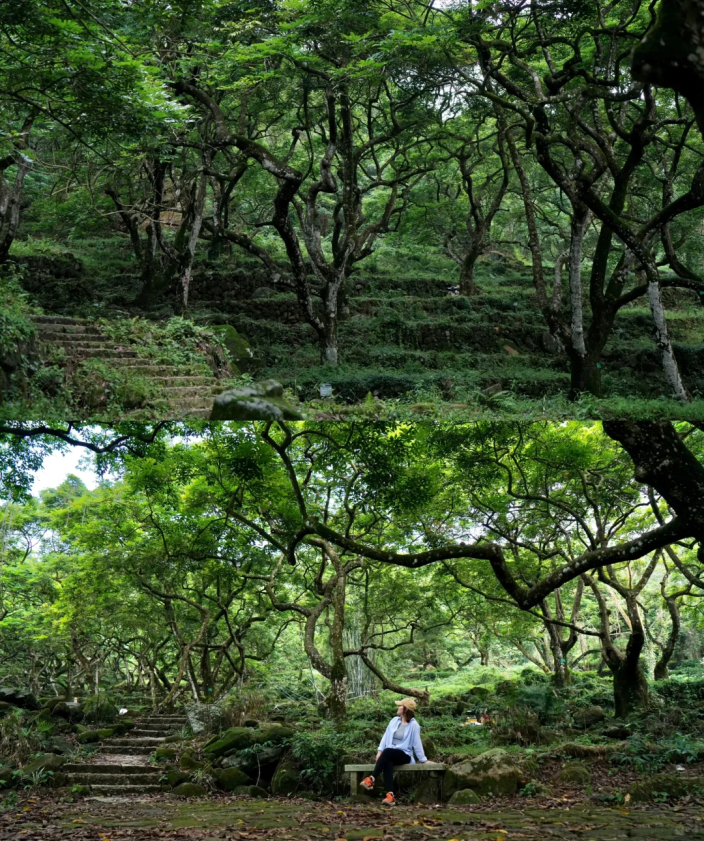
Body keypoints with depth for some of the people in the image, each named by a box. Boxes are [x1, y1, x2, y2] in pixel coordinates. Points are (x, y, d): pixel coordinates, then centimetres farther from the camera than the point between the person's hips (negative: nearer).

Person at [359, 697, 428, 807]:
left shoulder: (413, 725, -2)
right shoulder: (394, 720, 13)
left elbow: (417, 743, -2)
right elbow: (386, 736, 11)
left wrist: (423, 760, -3)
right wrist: (380, 751, 0)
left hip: (404, 755, -4)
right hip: (390, 755, 4)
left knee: (387, 752, -36)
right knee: (387, 762, -35)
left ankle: (371, 779, -41)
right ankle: (390, 795, -48)